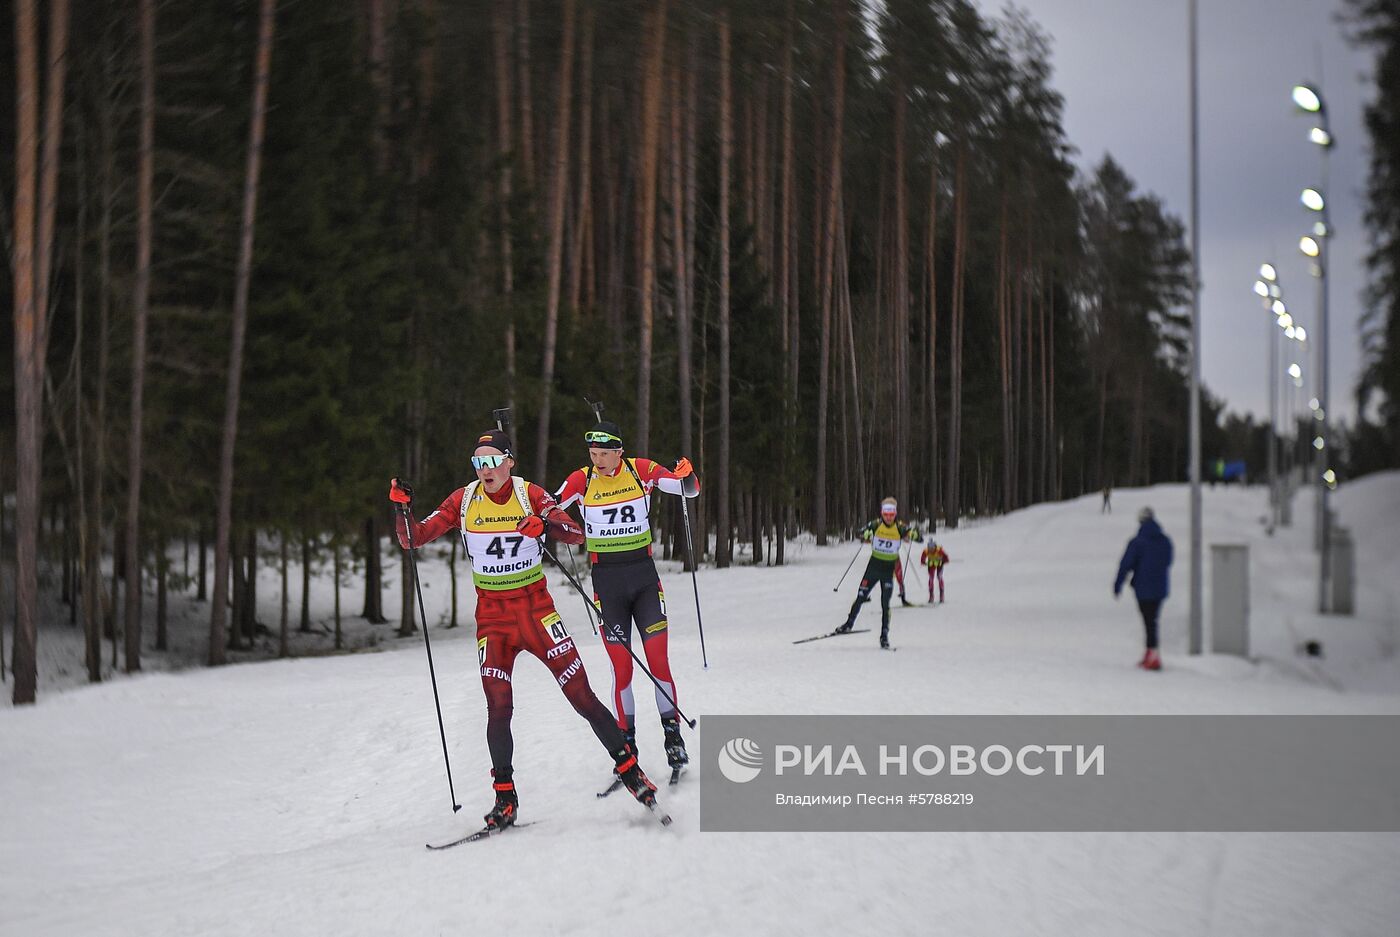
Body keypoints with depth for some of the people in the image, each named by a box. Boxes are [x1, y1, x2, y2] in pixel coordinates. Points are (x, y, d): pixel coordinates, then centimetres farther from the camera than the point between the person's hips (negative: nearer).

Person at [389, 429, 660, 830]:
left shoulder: (531, 495, -6)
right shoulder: (463, 501, -1)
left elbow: (576, 535, -14)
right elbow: (414, 539, 0)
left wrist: (547, 523, -33)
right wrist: (403, 508, -19)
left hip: (537, 609, -1)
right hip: (492, 617, 1)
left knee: (583, 697, -4)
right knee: (498, 709, -8)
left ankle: (628, 767, 10)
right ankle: (505, 798, 6)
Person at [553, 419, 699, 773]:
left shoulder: (640, 470, -4)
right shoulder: (581, 479, -4)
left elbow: (690, 490, -4)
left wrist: (686, 475, -27)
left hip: (644, 576, 0)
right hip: (607, 581, 0)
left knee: (658, 660, -6)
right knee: (622, 667, -2)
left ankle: (673, 734, 7)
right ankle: (627, 744, 9)